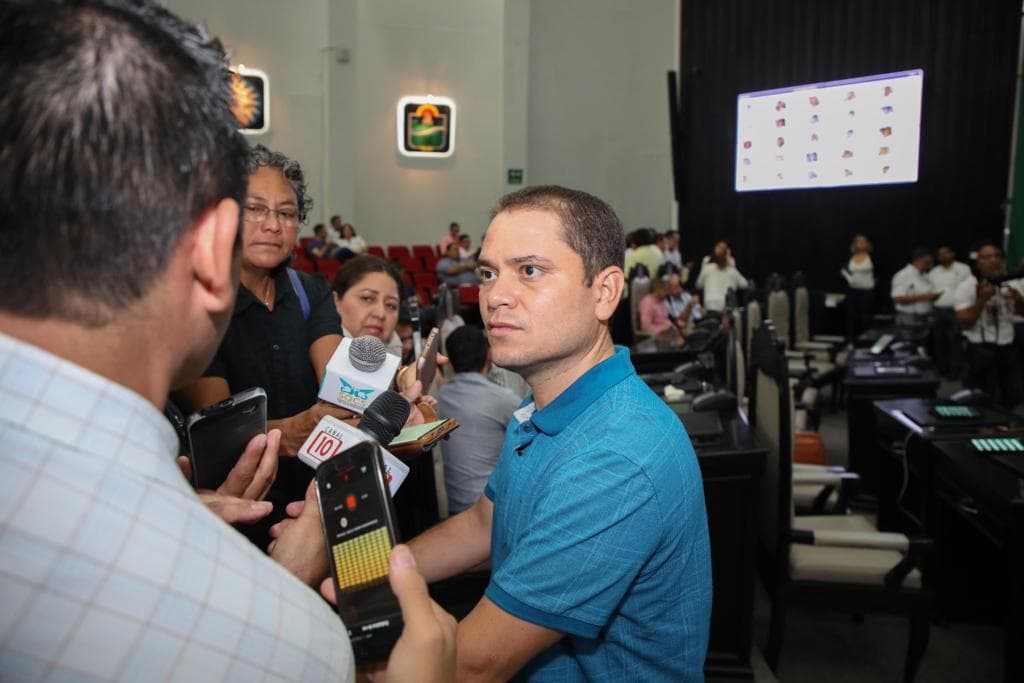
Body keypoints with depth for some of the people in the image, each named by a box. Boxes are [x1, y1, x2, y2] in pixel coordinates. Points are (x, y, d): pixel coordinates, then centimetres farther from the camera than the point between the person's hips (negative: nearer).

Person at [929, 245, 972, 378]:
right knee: (939, 341, 8)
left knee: (955, 342, -5)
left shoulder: (963, 269, 0)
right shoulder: (933, 272, 14)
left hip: (956, 311, -4)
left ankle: (955, 372, 2)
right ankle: (942, 370, 20)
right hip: (937, 311, 4)